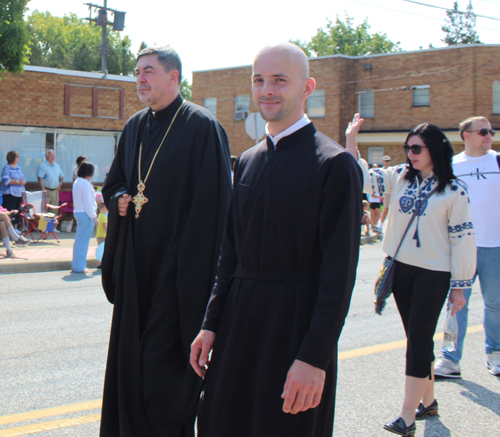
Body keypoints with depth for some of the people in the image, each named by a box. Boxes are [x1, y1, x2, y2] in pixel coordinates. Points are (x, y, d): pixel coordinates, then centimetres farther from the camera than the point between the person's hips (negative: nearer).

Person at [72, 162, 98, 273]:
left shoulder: (77, 182, 14)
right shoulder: (85, 183, -16)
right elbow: (87, 202, -19)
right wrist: (94, 217, -16)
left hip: (78, 213, 10)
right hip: (85, 214, -10)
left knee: (79, 240, 16)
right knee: (83, 241, -4)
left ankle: (77, 265, 24)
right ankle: (79, 267, 1)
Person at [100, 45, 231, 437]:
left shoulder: (201, 126, -9)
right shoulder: (135, 127, 13)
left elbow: (211, 201, -14)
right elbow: (114, 182, 25)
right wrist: (118, 199, 1)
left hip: (176, 264, -7)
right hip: (137, 262, 7)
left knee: (166, 357, -3)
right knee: (131, 354, 12)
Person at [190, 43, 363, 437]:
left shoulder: (335, 164, -10)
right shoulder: (248, 161, 11)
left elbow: (340, 272, -14)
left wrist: (314, 358, -18)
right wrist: (211, 325, 8)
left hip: (296, 327, -6)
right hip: (238, 325, 6)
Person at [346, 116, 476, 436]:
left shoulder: (454, 190, -8)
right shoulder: (400, 177, 4)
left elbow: (463, 238, -7)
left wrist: (459, 285, -7)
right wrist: (351, 145, -12)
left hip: (434, 272, -5)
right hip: (401, 267, 5)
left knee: (419, 340, -5)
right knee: (417, 338, 14)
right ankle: (428, 401, 30)